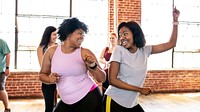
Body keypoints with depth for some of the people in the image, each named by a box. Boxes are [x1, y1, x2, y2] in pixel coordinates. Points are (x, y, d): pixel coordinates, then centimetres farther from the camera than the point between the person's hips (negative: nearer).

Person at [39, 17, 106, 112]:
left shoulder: (85, 53, -8)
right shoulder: (52, 51, -1)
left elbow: (102, 79, -6)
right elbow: (42, 74, 11)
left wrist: (93, 66, -23)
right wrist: (50, 79, -10)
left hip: (89, 98, -2)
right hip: (66, 102, 3)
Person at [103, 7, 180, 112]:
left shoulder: (145, 50, 1)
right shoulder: (119, 50, -13)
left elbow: (171, 44, 6)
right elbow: (112, 80, -17)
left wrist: (175, 20, 2)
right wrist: (140, 89, -16)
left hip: (131, 103, 5)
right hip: (114, 101, -5)